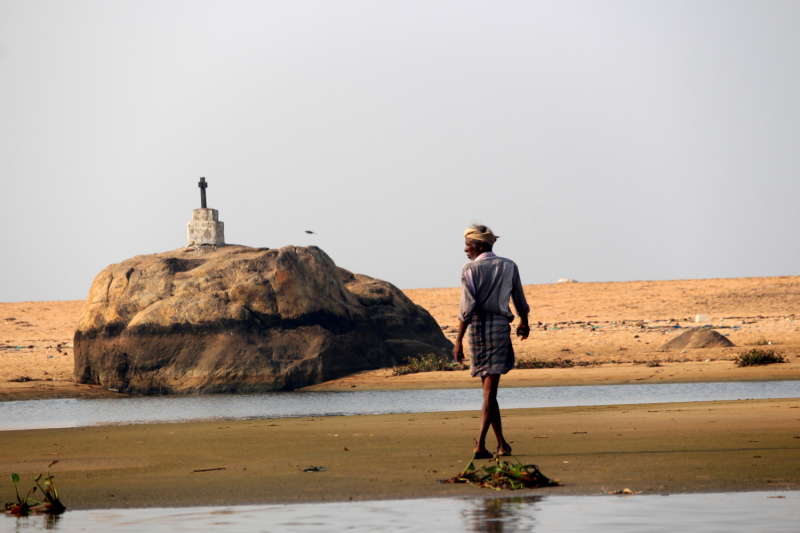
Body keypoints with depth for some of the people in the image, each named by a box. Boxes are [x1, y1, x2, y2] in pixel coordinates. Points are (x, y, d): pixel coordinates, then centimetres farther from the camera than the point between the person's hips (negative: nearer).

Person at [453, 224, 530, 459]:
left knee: (489, 388, 14)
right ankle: (480, 443, -18)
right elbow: (520, 301, 14)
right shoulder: (509, 267, 5)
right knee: (490, 390, -4)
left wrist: (459, 340, -11)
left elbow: (467, 307, -12)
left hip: (477, 328, 0)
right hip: (500, 327, 0)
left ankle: (501, 443, 19)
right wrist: (524, 322, 33)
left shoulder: (470, 269, -3)